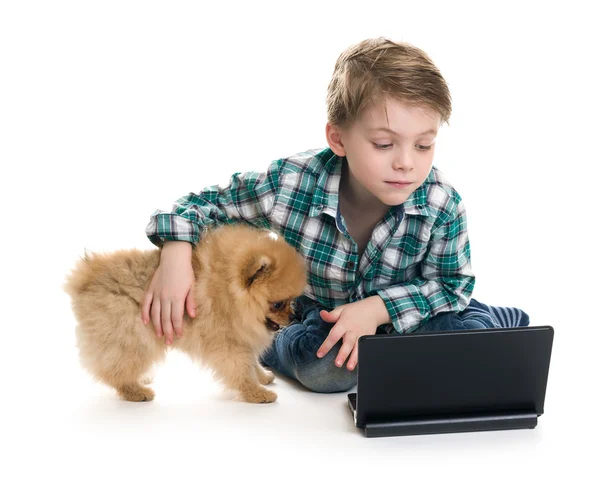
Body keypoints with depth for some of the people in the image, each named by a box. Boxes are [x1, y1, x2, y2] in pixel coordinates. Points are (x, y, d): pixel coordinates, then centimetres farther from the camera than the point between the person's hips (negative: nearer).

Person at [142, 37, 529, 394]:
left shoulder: (443, 205, -27)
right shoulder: (293, 182, -28)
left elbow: (453, 283, -13)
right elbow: (207, 203, -13)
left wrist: (379, 308, -28)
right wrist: (176, 252, -34)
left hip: (398, 313, 1)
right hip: (322, 319, 0)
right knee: (323, 365, -32)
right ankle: (270, 347, 0)